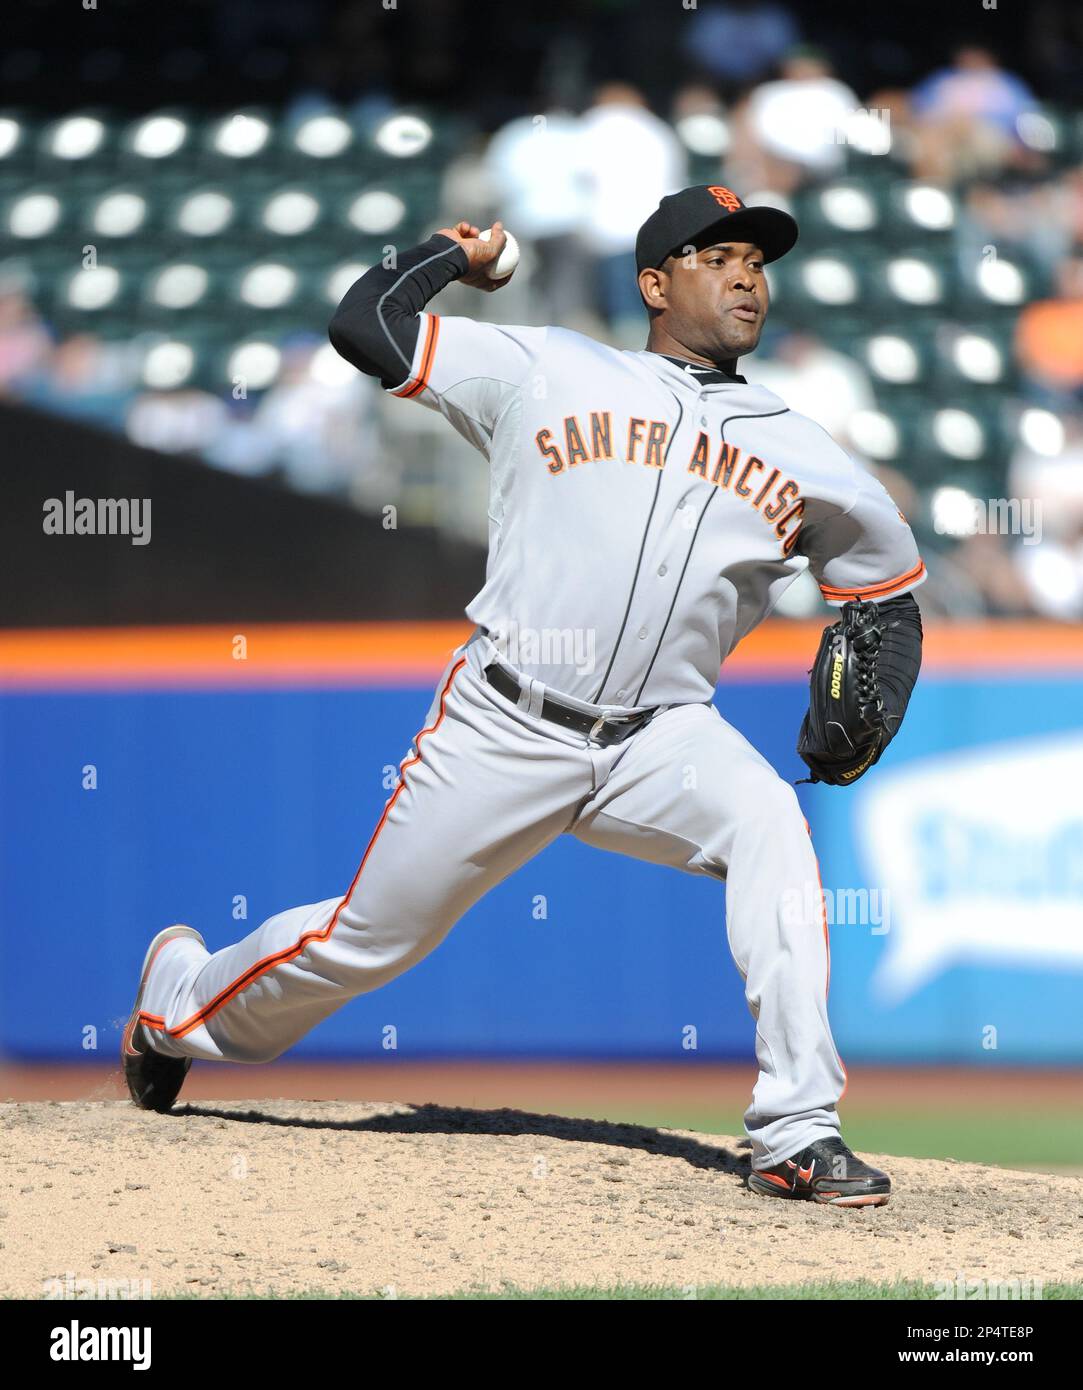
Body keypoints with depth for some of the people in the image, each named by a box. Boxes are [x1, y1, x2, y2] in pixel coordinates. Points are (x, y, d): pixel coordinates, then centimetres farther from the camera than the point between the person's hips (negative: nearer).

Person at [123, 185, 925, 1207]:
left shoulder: (801, 455, 9)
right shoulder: (549, 373, 2)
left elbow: (888, 594, 18)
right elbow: (365, 326, 0)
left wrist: (867, 728, 1)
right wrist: (456, 253, 14)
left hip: (661, 739, 2)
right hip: (503, 727, -2)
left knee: (771, 826, -29)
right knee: (364, 941, 5)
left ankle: (796, 1136, -30)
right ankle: (184, 996, 38)